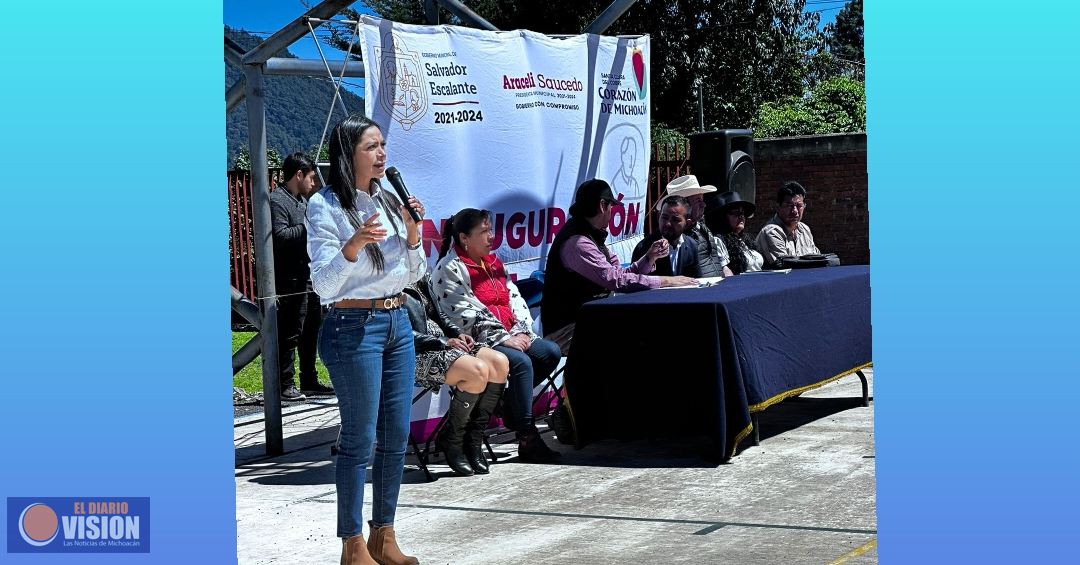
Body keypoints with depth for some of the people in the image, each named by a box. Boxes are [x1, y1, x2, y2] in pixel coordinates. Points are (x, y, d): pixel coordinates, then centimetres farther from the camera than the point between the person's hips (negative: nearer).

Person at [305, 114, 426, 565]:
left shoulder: (388, 201, 10)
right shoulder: (325, 206, -9)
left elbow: (413, 275, 15)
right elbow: (323, 284, -16)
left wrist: (413, 232, -1)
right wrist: (354, 245, -31)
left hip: (397, 323, 7)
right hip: (353, 327, -7)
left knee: (396, 437, 9)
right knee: (359, 440, -3)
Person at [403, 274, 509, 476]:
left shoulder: (422, 280, 20)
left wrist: (457, 333, 9)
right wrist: (442, 343, -18)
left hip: (443, 341, 9)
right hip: (416, 354, -9)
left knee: (500, 363, -12)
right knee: (478, 370, -30)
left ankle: (473, 440, -7)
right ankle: (449, 440, -11)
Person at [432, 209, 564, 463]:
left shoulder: (493, 263, 19)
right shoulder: (450, 269, -7)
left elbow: (515, 299, 16)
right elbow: (464, 313, -16)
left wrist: (521, 332, -3)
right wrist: (502, 338, -19)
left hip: (509, 335, 8)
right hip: (476, 341, -8)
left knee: (550, 352, -11)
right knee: (521, 362, -30)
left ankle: (511, 402, 3)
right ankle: (527, 438, -26)